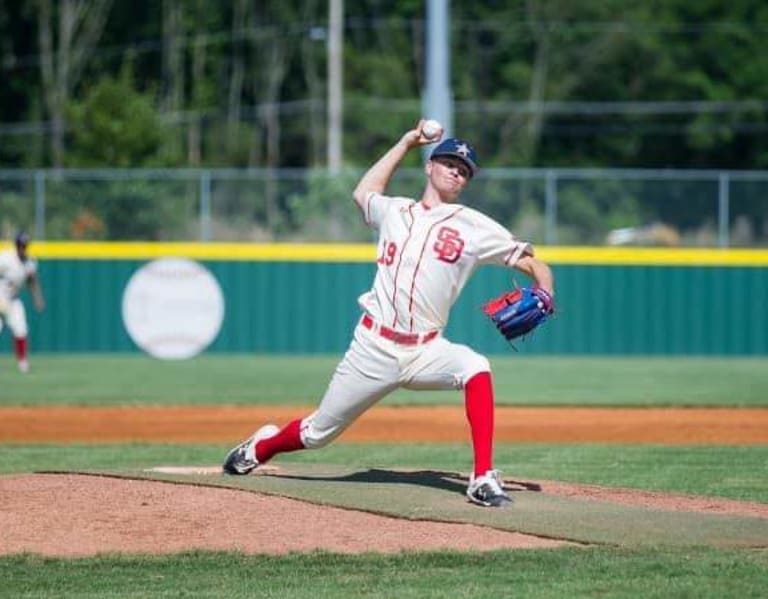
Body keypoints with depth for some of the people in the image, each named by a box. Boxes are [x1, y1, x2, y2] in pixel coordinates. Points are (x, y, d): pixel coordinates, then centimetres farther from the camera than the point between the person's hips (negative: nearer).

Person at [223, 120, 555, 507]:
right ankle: (260, 448, 39)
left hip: (426, 352, -1)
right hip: (373, 348, 1)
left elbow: (532, 262, 3)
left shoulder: (474, 228, 4)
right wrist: (405, 143, 34)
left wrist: (543, 298, -18)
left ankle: (483, 479, -32)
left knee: (476, 368, -33)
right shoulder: (394, 212, 13)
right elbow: (363, 192, 36)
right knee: (317, 433, 6)